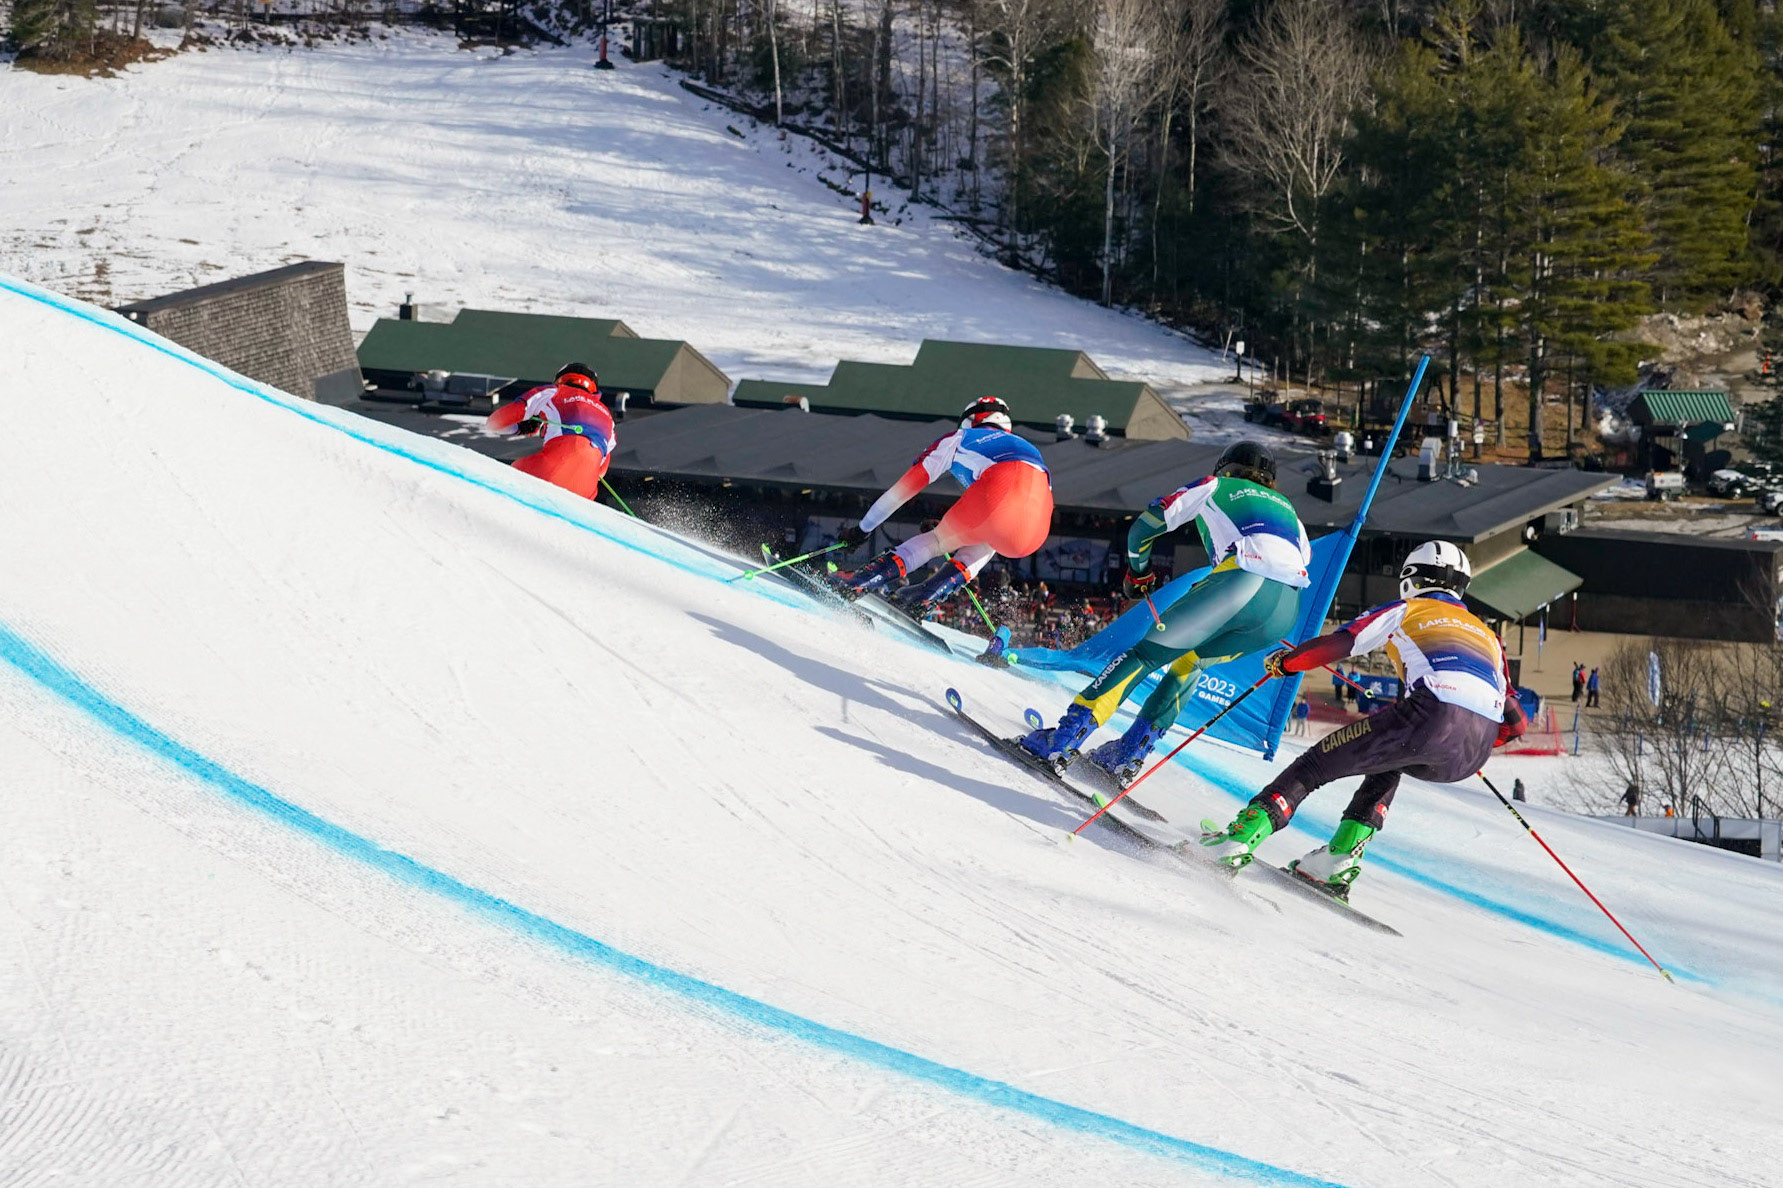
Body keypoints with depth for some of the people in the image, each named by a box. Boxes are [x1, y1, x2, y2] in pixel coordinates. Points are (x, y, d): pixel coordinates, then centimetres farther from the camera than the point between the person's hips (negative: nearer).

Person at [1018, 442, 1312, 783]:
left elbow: (1144, 527, 22)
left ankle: (1062, 741, -9)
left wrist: (1138, 571, 41)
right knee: (1189, 661, 25)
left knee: (1146, 653, 2)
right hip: (1289, 610, 5)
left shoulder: (1215, 488, 26)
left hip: (1242, 580, -5)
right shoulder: (1285, 507, 38)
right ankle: (1129, 755, 15)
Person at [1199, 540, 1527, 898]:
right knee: (1388, 763, 34)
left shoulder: (1405, 612, 23)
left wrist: (1284, 662, 30)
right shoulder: (1486, 635, 37)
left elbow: (1335, 645, 13)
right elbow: (1515, 722, 31)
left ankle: (1243, 836, -6)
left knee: (1318, 763, 8)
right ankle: (1341, 856, 17)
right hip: (1474, 754, 5)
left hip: (1434, 715, -5)